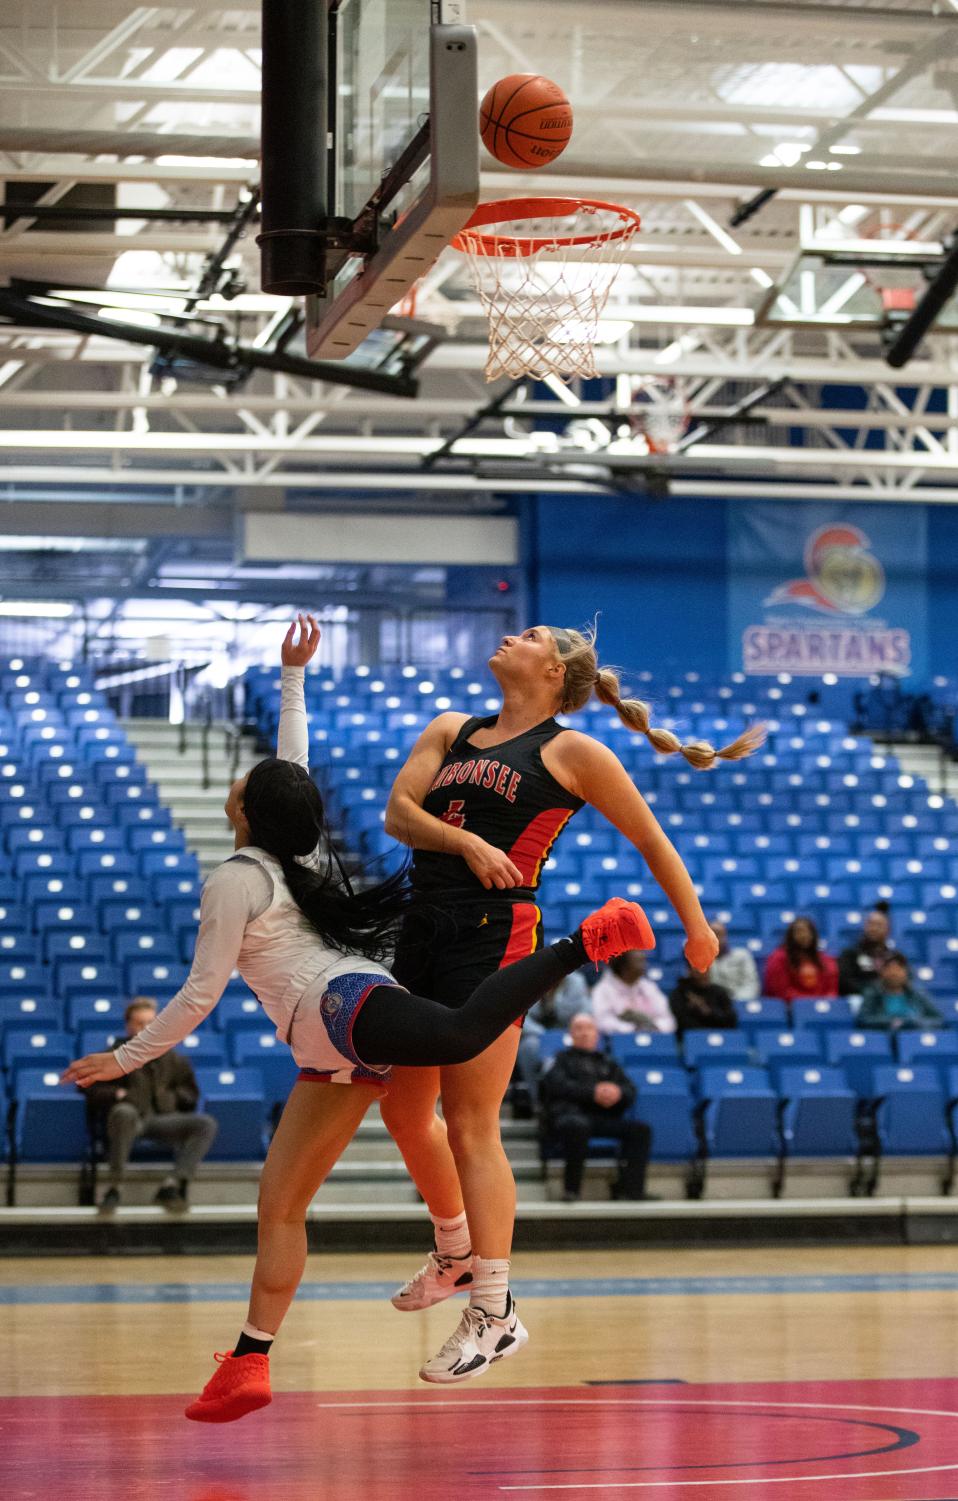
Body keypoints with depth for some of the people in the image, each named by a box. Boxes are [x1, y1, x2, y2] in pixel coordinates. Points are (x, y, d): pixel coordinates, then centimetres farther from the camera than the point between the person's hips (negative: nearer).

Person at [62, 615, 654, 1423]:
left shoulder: (233, 881, 0)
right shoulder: (299, 847, 23)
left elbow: (202, 993, -2)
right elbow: (295, 763, 41)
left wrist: (129, 1056, 6)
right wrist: (293, 674, 49)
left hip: (346, 1004, -9)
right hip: (338, 1049, 9)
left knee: (461, 1036, -39)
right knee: (280, 1204, 8)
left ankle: (586, 941, -37)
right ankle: (249, 1365, 7)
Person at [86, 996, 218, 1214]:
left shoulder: (172, 1059, 27)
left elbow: (191, 1094, 29)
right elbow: (92, 1092, 11)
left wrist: (173, 1097, 7)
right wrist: (117, 1094, -7)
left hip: (163, 1118, 3)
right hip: (131, 1118, -3)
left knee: (206, 1124, -24)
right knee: (124, 1112, -41)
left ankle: (172, 1185, -35)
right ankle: (115, 1186, -41)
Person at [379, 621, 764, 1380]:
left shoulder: (573, 752, 2)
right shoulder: (450, 731, 16)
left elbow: (650, 839, 9)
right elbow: (399, 811, 3)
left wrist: (696, 924, 13)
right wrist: (464, 842, -14)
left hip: (496, 932, -6)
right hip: (425, 921, 6)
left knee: (471, 1125, -9)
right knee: (404, 1110, 14)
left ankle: (495, 1311, -5)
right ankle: (456, 1253, 36)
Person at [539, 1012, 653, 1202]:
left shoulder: (608, 1063, 33)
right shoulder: (562, 1059, 23)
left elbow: (630, 1092, 17)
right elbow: (558, 1086, 1)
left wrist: (618, 1093, -9)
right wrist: (593, 1093, -12)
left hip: (604, 1118, 4)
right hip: (568, 1114, -4)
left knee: (640, 1129, -23)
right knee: (578, 1125, -40)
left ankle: (629, 1189, -27)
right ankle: (571, 1189, -31)